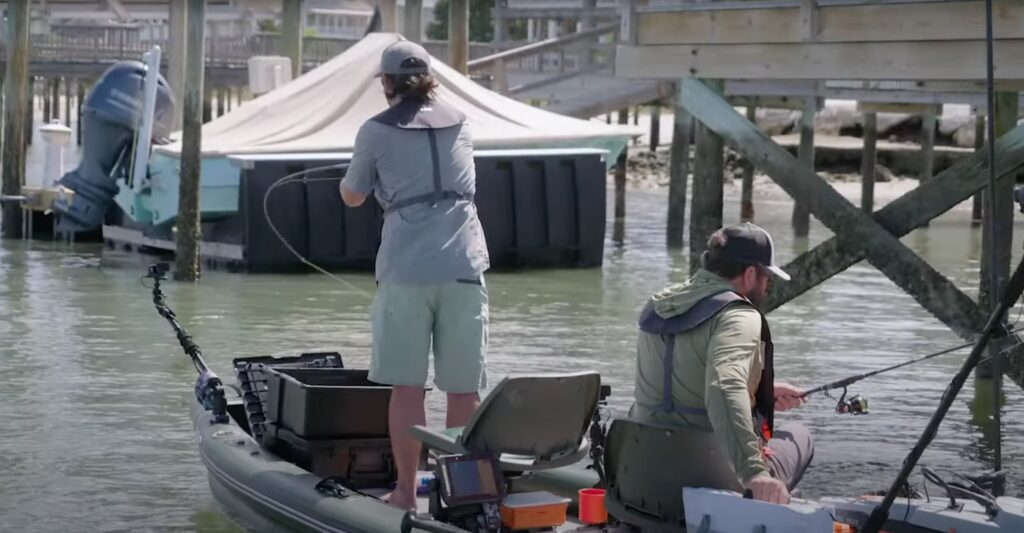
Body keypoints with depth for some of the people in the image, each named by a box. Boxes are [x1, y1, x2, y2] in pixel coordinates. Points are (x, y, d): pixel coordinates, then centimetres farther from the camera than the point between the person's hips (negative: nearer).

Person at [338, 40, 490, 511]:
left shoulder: (376, 131, 3)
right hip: (463, 266, 3)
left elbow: (351, 197, 15)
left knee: (407, 387, 1)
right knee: (464, 388, 5)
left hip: (405, 269, -3)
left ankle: (406, 492, 2)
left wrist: (352, 175, 36)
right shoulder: (460, 124, 15)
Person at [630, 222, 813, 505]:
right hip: (709, 477, -7)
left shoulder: (661, 305, 9)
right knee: (797, 436, 23)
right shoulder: (738, 317, -17)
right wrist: (755, 472, -42)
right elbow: (725, 391, -34)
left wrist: (764, 392, 25)